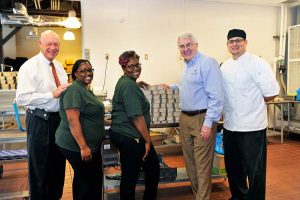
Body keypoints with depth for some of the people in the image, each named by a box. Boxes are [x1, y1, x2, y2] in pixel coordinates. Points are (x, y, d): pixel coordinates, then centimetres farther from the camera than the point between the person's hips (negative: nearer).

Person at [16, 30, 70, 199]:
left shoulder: (59, 66, 10)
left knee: (58, 163, 20)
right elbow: (22, 98, -22)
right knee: (39, 166, 8)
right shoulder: (30, 66, -13)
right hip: (40, 121, -7)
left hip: (60, 118, 7)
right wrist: (53, 94, -26)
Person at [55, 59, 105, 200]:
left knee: (81, 179, 20)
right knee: (90, 182, -1)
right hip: (78, 146, -10)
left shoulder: (85, 89, 13)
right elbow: (73, 121, -24)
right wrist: (83, 147, -27)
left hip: (90, 145, 10)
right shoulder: (74, 90, -17)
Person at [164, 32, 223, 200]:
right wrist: (172, 87, 29)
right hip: (185, 118, 9)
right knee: (189, 161, 17)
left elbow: (216, 96, -19)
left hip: (202, 119, -9)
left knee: (202, 164, -1)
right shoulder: (187, 65, 16)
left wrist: (208, 123, -22)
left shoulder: (207, 62, -13)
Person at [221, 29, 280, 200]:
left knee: (254, 169, 6)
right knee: (233, 166, 20)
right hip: (230, 125, 6)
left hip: (252, 126, -6)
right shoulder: (224, 66, 9)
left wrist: (254, 103, -2)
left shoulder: (257, 64, -10)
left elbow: (271, 93, -12)